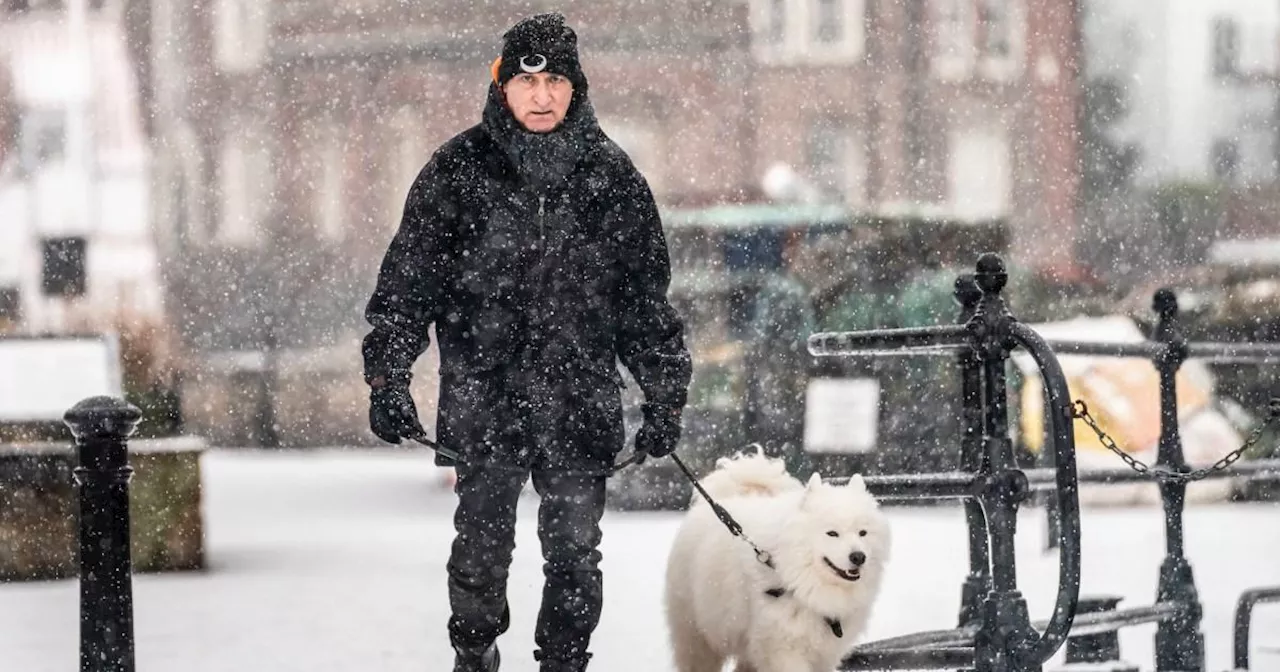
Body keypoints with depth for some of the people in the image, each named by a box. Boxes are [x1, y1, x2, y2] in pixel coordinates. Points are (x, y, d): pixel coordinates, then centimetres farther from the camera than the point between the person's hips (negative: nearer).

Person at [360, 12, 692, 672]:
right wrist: (387, 376, -6)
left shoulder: (610, 174, 6)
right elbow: (407, 283, 3)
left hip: (580, 395, 1)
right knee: (481, 544, 5)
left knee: (574, 549, 2)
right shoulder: (457, 170, 1)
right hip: (482, 393, -1)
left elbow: (646, 296, 12)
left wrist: (664, 395, 9)